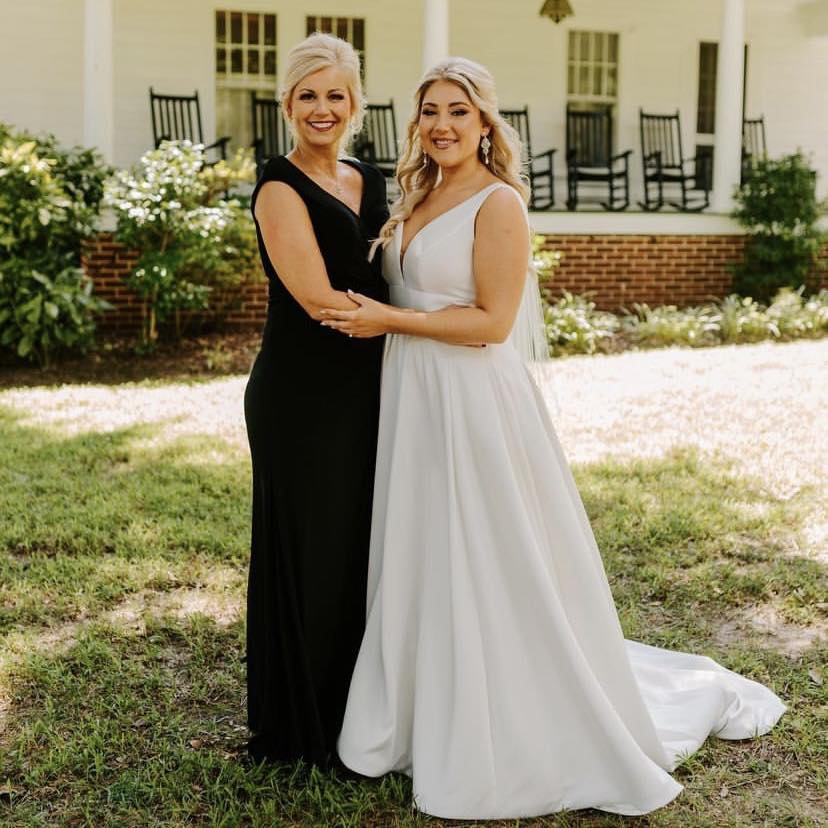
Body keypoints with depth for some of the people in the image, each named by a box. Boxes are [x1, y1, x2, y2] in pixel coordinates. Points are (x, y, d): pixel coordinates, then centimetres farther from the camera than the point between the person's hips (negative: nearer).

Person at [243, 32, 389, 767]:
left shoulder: (372, 184, 11)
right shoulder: (281, 188, -11)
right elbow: (319, 299, -18)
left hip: (366, 395, 7)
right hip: (302, 399, -7)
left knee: (364, 548, 14)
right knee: (309, 553, 3)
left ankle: (357, 709, 31)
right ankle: (302, 726, 21)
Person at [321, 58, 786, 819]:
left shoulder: (499, 203, -12)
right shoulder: (416, 201, 13)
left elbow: (492, 322, -18)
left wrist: (388, 320, -18)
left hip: (472, 403, -8)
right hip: (411, 404, 8)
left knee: (488, 569, 0)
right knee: (419, 564, 15)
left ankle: (520, 734, 18)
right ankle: (423, 714, 30)